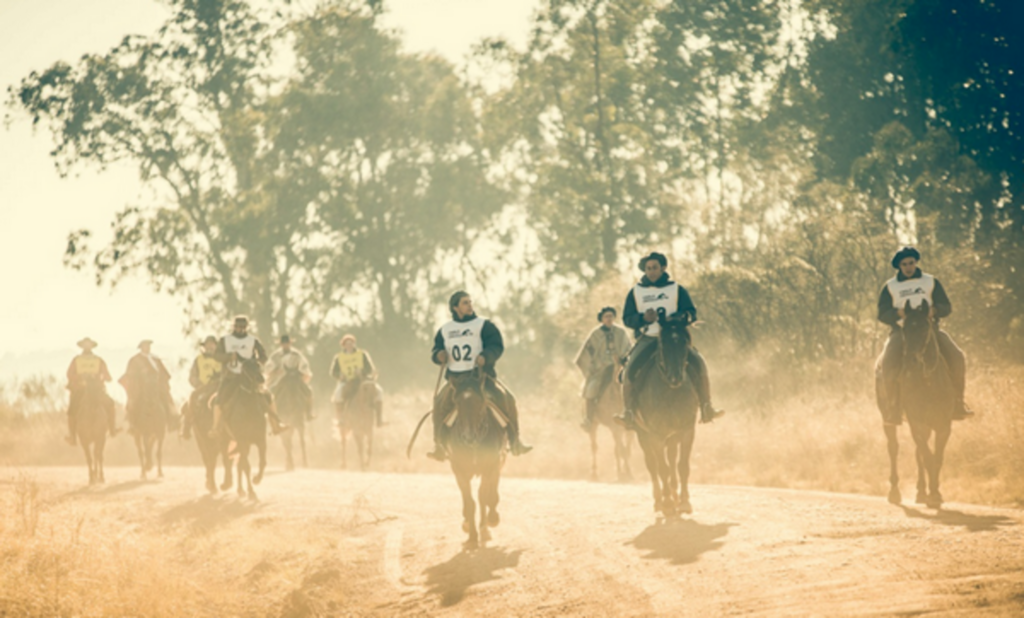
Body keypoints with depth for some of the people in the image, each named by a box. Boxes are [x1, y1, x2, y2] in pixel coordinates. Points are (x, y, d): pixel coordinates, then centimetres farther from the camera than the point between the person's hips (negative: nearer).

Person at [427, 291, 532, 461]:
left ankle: (515, 442, -13)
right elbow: (436, 352, 16)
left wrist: (486, 356, -29)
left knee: (506, 400, -23)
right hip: (455, 378, 2)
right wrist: (439, 355, -9)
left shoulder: (484, 326, 2)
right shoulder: (445, 331, 11)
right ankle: (439, 446, -2)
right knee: (440, 406, -18)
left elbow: (497, 346, -8)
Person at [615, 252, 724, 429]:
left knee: (698, 363, -24)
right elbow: (627, 318, 6)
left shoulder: (677, 289, 9)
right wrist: (643, 318, -15)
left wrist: (679, 318, -19)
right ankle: (629, 412, -22)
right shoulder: (636, 292, 11)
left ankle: (706, 408, -20)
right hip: (647, 339, 0)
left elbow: (691, 313, 4)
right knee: (630, 368, -27)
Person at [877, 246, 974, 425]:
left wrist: (934, 310, -15)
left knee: (957, 357, -22)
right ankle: (892, 408, -21)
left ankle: (957, 403, -10)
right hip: (900, 330, -1)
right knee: (889, 362, -31)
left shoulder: (931, 282, 12)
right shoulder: (890, 287, 10)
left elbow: (947, 307, 8)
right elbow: (882, 315, 4)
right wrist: (899, 313, -17)